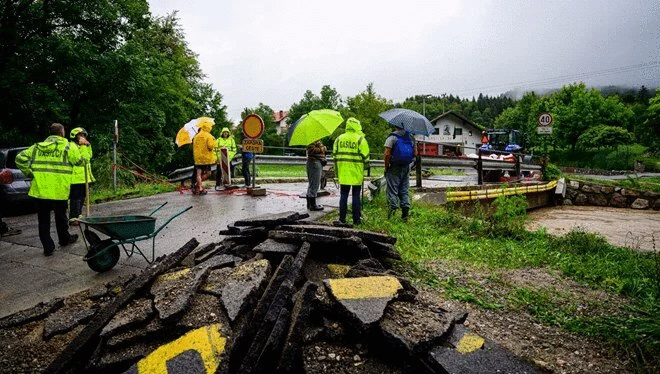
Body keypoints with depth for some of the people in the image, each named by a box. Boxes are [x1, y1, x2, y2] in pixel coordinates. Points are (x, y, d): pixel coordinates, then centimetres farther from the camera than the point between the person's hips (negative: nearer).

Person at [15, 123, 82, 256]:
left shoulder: (37, 147, 9)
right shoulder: (68, 146, -3)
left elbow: (20, 159, 5)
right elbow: (79, 161, -2)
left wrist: (28, 173, 12)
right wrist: (76, 148, 14)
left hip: (40, 189, 3)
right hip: (59, 189, -2)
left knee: (43, 219, 10)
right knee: (60, 216, 17)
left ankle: (48, 247, 12)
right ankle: (64, 239, 36)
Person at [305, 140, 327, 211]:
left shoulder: (318, 140, 19)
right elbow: (311, 150, -22)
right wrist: (322, 149, -13)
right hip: (314, 162, -11)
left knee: (311, 184, 14)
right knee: (314, 184, -6)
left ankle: (309, 205, 22)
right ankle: (312, 206, -1)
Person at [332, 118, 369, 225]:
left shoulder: (339, 139, 8)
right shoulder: (360, 139, -5)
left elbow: (334, 154, 11)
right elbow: (365, 156, -6)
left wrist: (337, 170, 19)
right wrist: (363, 163, 14)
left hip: (343, 172, 3)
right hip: (356, 172, -3)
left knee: (343, 195, 9)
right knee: (356, 195, 4)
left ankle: (342, 218, 11)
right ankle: (356, 219, 9)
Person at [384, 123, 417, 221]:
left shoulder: (392, 137, -9)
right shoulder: (411, 137, 8)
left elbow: (387, 154, -15)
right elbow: (415, 153, 8)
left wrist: (386, 167, -6)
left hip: (394, 168, -5)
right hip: (406, 168, 5)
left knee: (392, 191, 1)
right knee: (404, 191, 12)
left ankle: (392, 208, -1)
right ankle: (405, 214, 12)